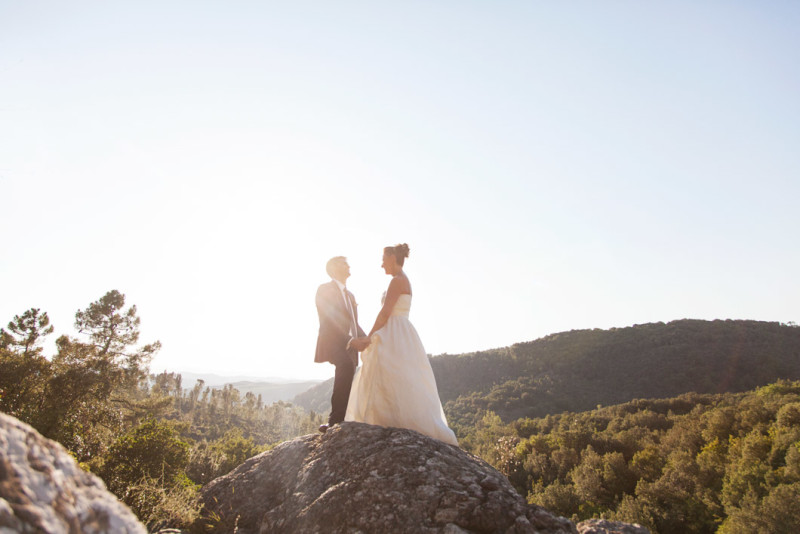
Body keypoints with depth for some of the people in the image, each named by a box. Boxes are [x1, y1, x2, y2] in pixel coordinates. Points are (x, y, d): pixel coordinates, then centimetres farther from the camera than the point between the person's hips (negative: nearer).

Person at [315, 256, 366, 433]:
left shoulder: (350, 295, 26)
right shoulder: (325, 289, 0)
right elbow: (327, 320, -13)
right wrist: (348, 339, -22)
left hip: (349, 346, 9)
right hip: (333, 342, -9)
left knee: (346, 388, 5)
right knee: (346, 366, -33)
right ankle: (336, 421, -34)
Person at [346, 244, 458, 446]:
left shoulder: (398, 280, -12)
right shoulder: (403, 280, 18)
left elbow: (385, 313, -18)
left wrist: (369, 338, -12)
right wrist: (371, 338, 16)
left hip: (395, 337, -10)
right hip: (396, 337, 10)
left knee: (393, 385, -9)